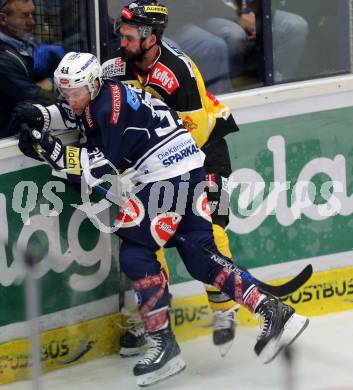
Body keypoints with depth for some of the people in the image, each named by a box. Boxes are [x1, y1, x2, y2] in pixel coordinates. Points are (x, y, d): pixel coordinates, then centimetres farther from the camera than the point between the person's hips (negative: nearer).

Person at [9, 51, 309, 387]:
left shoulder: (112, 106, -17)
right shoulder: (100, 96, 11)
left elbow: (102, 167, -21)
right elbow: (72, 113, 30)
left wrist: (51, 150, -23)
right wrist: (39, 115, 11)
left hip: (171, 176, -10)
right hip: (185, 170, 10)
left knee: (135, 253, -8)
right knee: (200, 258, 9)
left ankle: (163, 343, -4)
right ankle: (274, 314, 8)